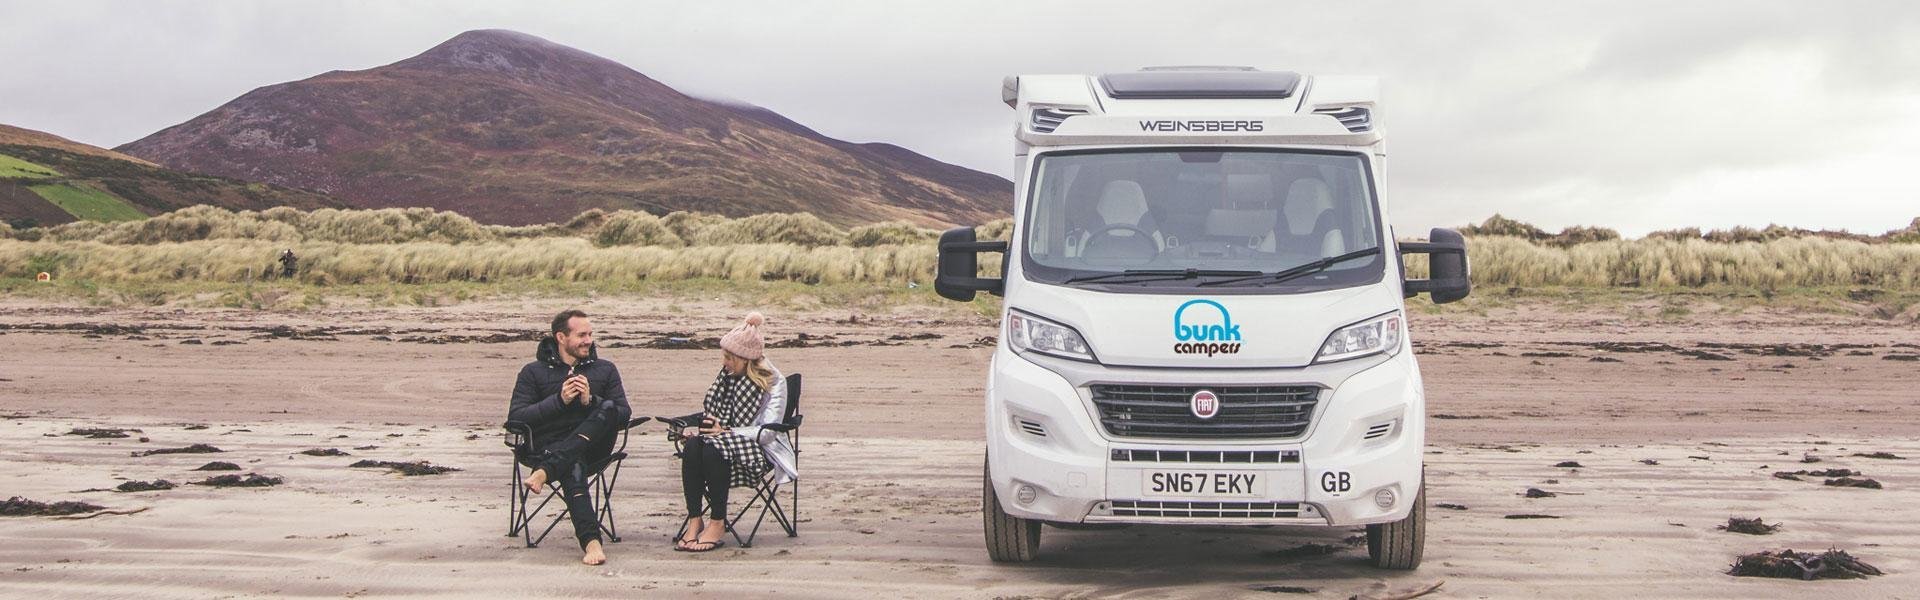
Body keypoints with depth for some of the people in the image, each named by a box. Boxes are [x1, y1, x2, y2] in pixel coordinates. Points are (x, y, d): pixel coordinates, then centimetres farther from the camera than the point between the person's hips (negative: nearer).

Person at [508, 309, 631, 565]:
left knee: (608, 408, -30)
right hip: (549, 446, -2)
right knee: (573, 466, -39)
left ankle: (544, 472, -43)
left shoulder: (605, 369, 17)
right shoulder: (534, 372, 12)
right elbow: (515, 418, 0)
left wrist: (591, 401, -10)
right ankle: (591, 542, -52)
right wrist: (559, 400, -9)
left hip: (593, 446, 2)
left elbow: (624, 416, 7)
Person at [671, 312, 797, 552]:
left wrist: (725, 432, -20)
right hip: (726, 440, 6)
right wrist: (697, 426, -6)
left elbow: (767, 431, -15)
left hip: (757, 451, -6)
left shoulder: (774, 383, -7)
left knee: (714, 449, -35)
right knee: (692, 446, -28)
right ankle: (694, 520, -28)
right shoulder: (727, 375, 12)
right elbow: (711, 414, 17)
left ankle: (717, 523, -26)